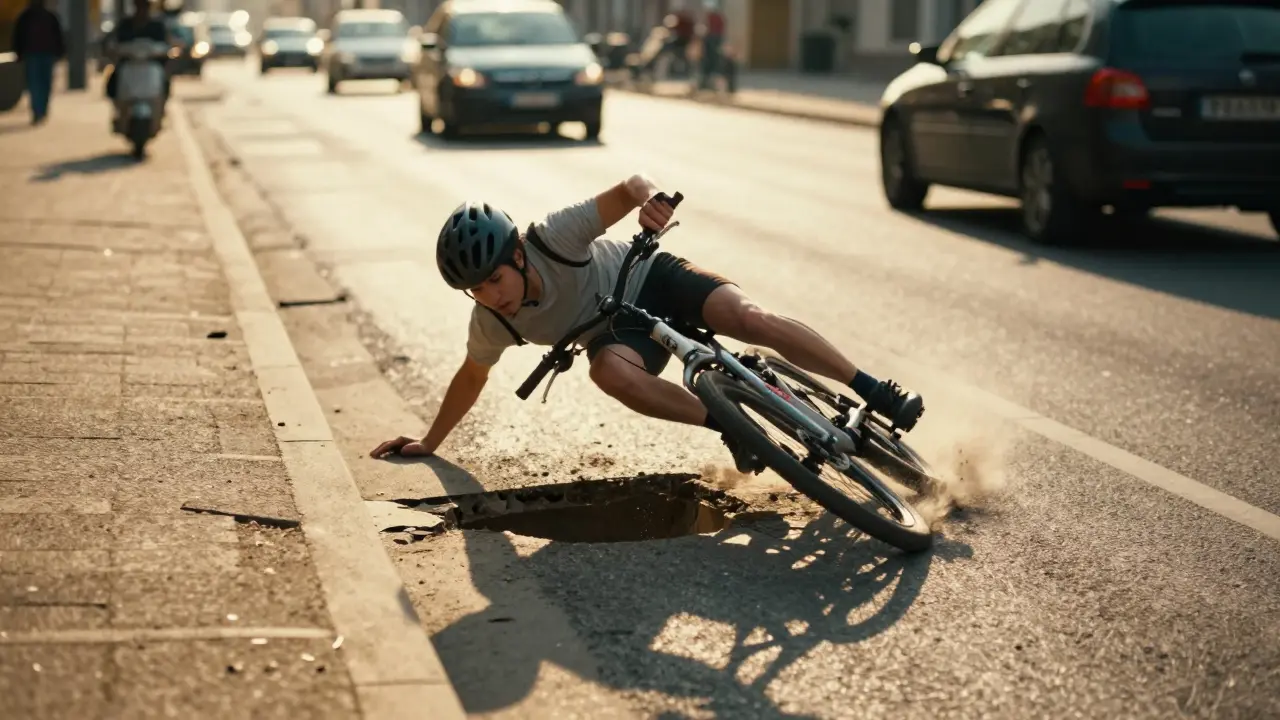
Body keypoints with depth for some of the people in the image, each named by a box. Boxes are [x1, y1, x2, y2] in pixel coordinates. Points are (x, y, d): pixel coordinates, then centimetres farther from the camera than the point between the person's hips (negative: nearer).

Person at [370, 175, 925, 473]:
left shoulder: (552, 238, -29)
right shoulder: (492, 322, -16)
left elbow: (627, 187, -26)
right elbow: (472, 376, 4)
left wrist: (647, 195, -50)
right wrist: (430, 442, 7)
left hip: (652, 279, -2)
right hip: (620, 329, 2)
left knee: (748, 317, -27)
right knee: (610, 370, -35)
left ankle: (878, 395, -19)